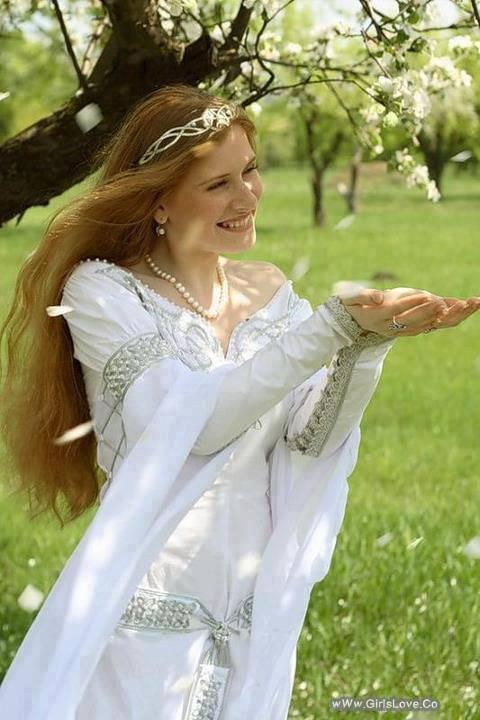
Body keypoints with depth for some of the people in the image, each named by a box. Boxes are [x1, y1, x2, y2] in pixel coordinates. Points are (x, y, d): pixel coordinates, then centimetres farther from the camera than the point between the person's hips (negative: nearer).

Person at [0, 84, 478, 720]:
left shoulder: (269, 292, 7)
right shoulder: (100, 290, -8)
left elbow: (310, 439, -5)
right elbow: (195, 423, -20)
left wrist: (368, 345, -22)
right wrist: (336, 326, -25)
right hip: (146, 614, -4)